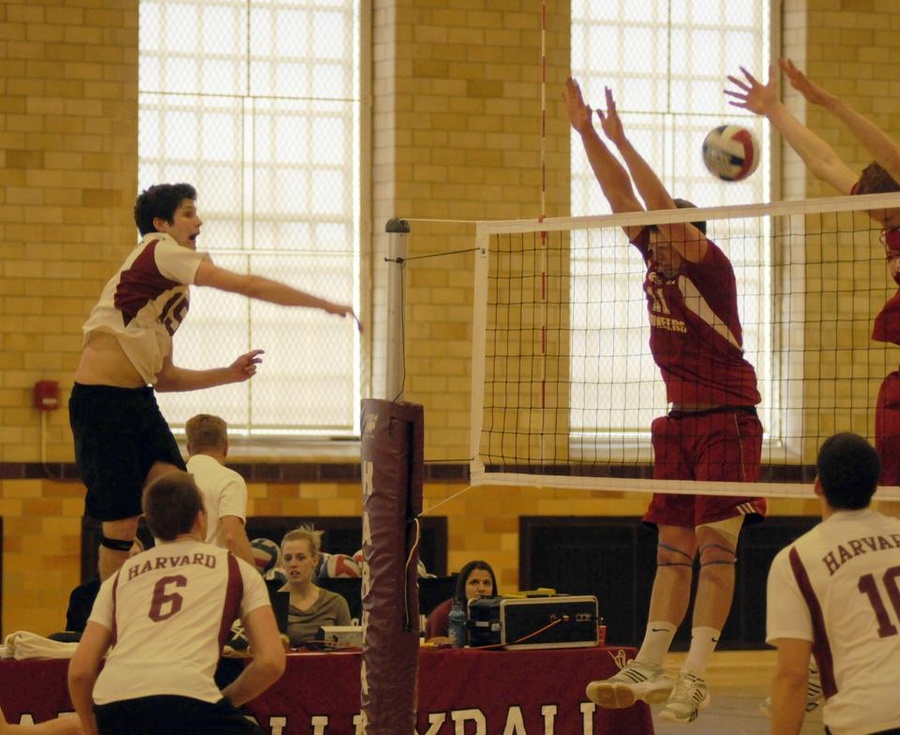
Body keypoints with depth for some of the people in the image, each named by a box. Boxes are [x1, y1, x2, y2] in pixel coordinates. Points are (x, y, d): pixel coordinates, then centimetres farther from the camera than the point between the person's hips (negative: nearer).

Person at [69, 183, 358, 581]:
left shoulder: (173, 292, 19)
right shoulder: (158, 249, -9)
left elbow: (164, 377, 22)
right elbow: (247, 285, -14)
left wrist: (230, 373, 12)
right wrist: (326, 305, -10)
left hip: (139, 400, 9)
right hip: (102, 399, -9)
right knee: (122, 522, -5)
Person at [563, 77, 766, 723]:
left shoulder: (711, 268, -12)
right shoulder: (660, 264, 7)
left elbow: (664, 205, -24)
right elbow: (622, 195, 6)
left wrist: (620, 140, -24)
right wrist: (586, 132, -1)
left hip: (727, 422, -8)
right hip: (680, 422, 8)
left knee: (715, 545, -10)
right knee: (673, 549, 7)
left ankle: (696, 678, -13)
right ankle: (648, 668, 5)